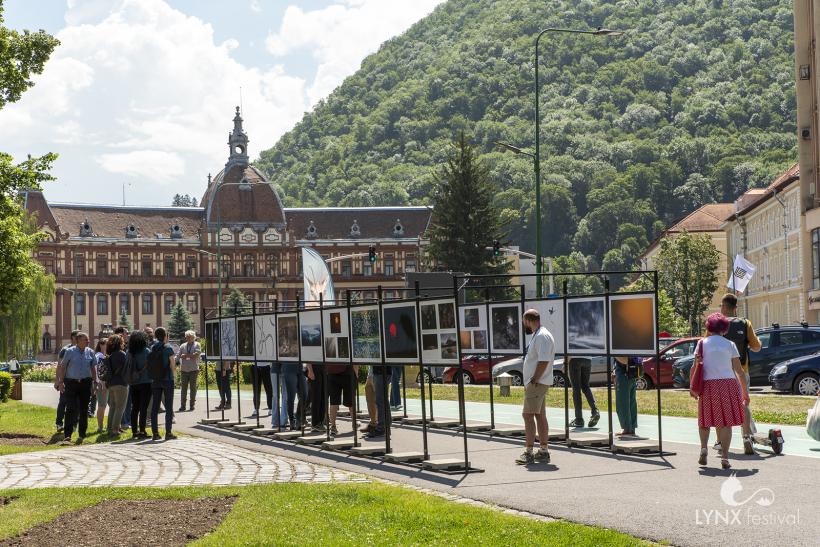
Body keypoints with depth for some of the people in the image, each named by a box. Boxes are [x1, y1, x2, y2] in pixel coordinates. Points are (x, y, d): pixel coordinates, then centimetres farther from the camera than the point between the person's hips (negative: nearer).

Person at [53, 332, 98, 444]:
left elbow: (93, 367, 12)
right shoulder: (70, 352, 1)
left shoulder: (90, 352, 7)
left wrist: (95, 382, 6)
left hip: (85, 383, 3)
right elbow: (62, 367, 4)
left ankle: (82, 432, 19)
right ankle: (67, 435, -12)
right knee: (71, 409, -9)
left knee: (84, 408, 8)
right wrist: (61, 381, -1)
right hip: (71, 383, -3)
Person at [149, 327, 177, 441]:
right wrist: (174, 375, 9)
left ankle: (155, 433, 7)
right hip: (167, 380, -4)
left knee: (155, 407, 7)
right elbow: (173, 366, -9)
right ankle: (168, 433, -1)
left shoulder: (152, 348, 4)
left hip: (155, 380, 4)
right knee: (168, 407, 1)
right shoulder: (168, 348, -9)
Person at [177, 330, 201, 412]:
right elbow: (179, 356, 6)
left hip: (193, 369, -2)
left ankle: (192, 405, 6)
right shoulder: (182, 346, 13)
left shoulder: (197, 345, 5)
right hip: (184, 370, 2)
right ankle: (182, 405, 3)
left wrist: (185, 355, -4)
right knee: (183, 387, 0)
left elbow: (196, 355, -9)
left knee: (193, 387, 0)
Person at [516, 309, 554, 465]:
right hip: (534, 383, 11)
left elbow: (544, 360, -24)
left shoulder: (542, 336, -16)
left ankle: (529, 453, -13)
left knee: (528, 415, -12)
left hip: (537, 383, -11)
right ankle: (543, 451, 17)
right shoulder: (538, 335, 18)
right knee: (540, 416, 12)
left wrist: (534, 380, -21)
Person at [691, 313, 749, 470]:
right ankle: (724, 457, -4)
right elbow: (739, 370, 4)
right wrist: (745, 392, 9)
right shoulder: (730, 345, 5)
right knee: (726, 422, 1)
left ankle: (703, 447, -1)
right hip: (728, 383, 0)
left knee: (705, 419, 16)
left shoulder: (702, 343, 3)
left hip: (708, 385, 0)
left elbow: (695, 367, -2)